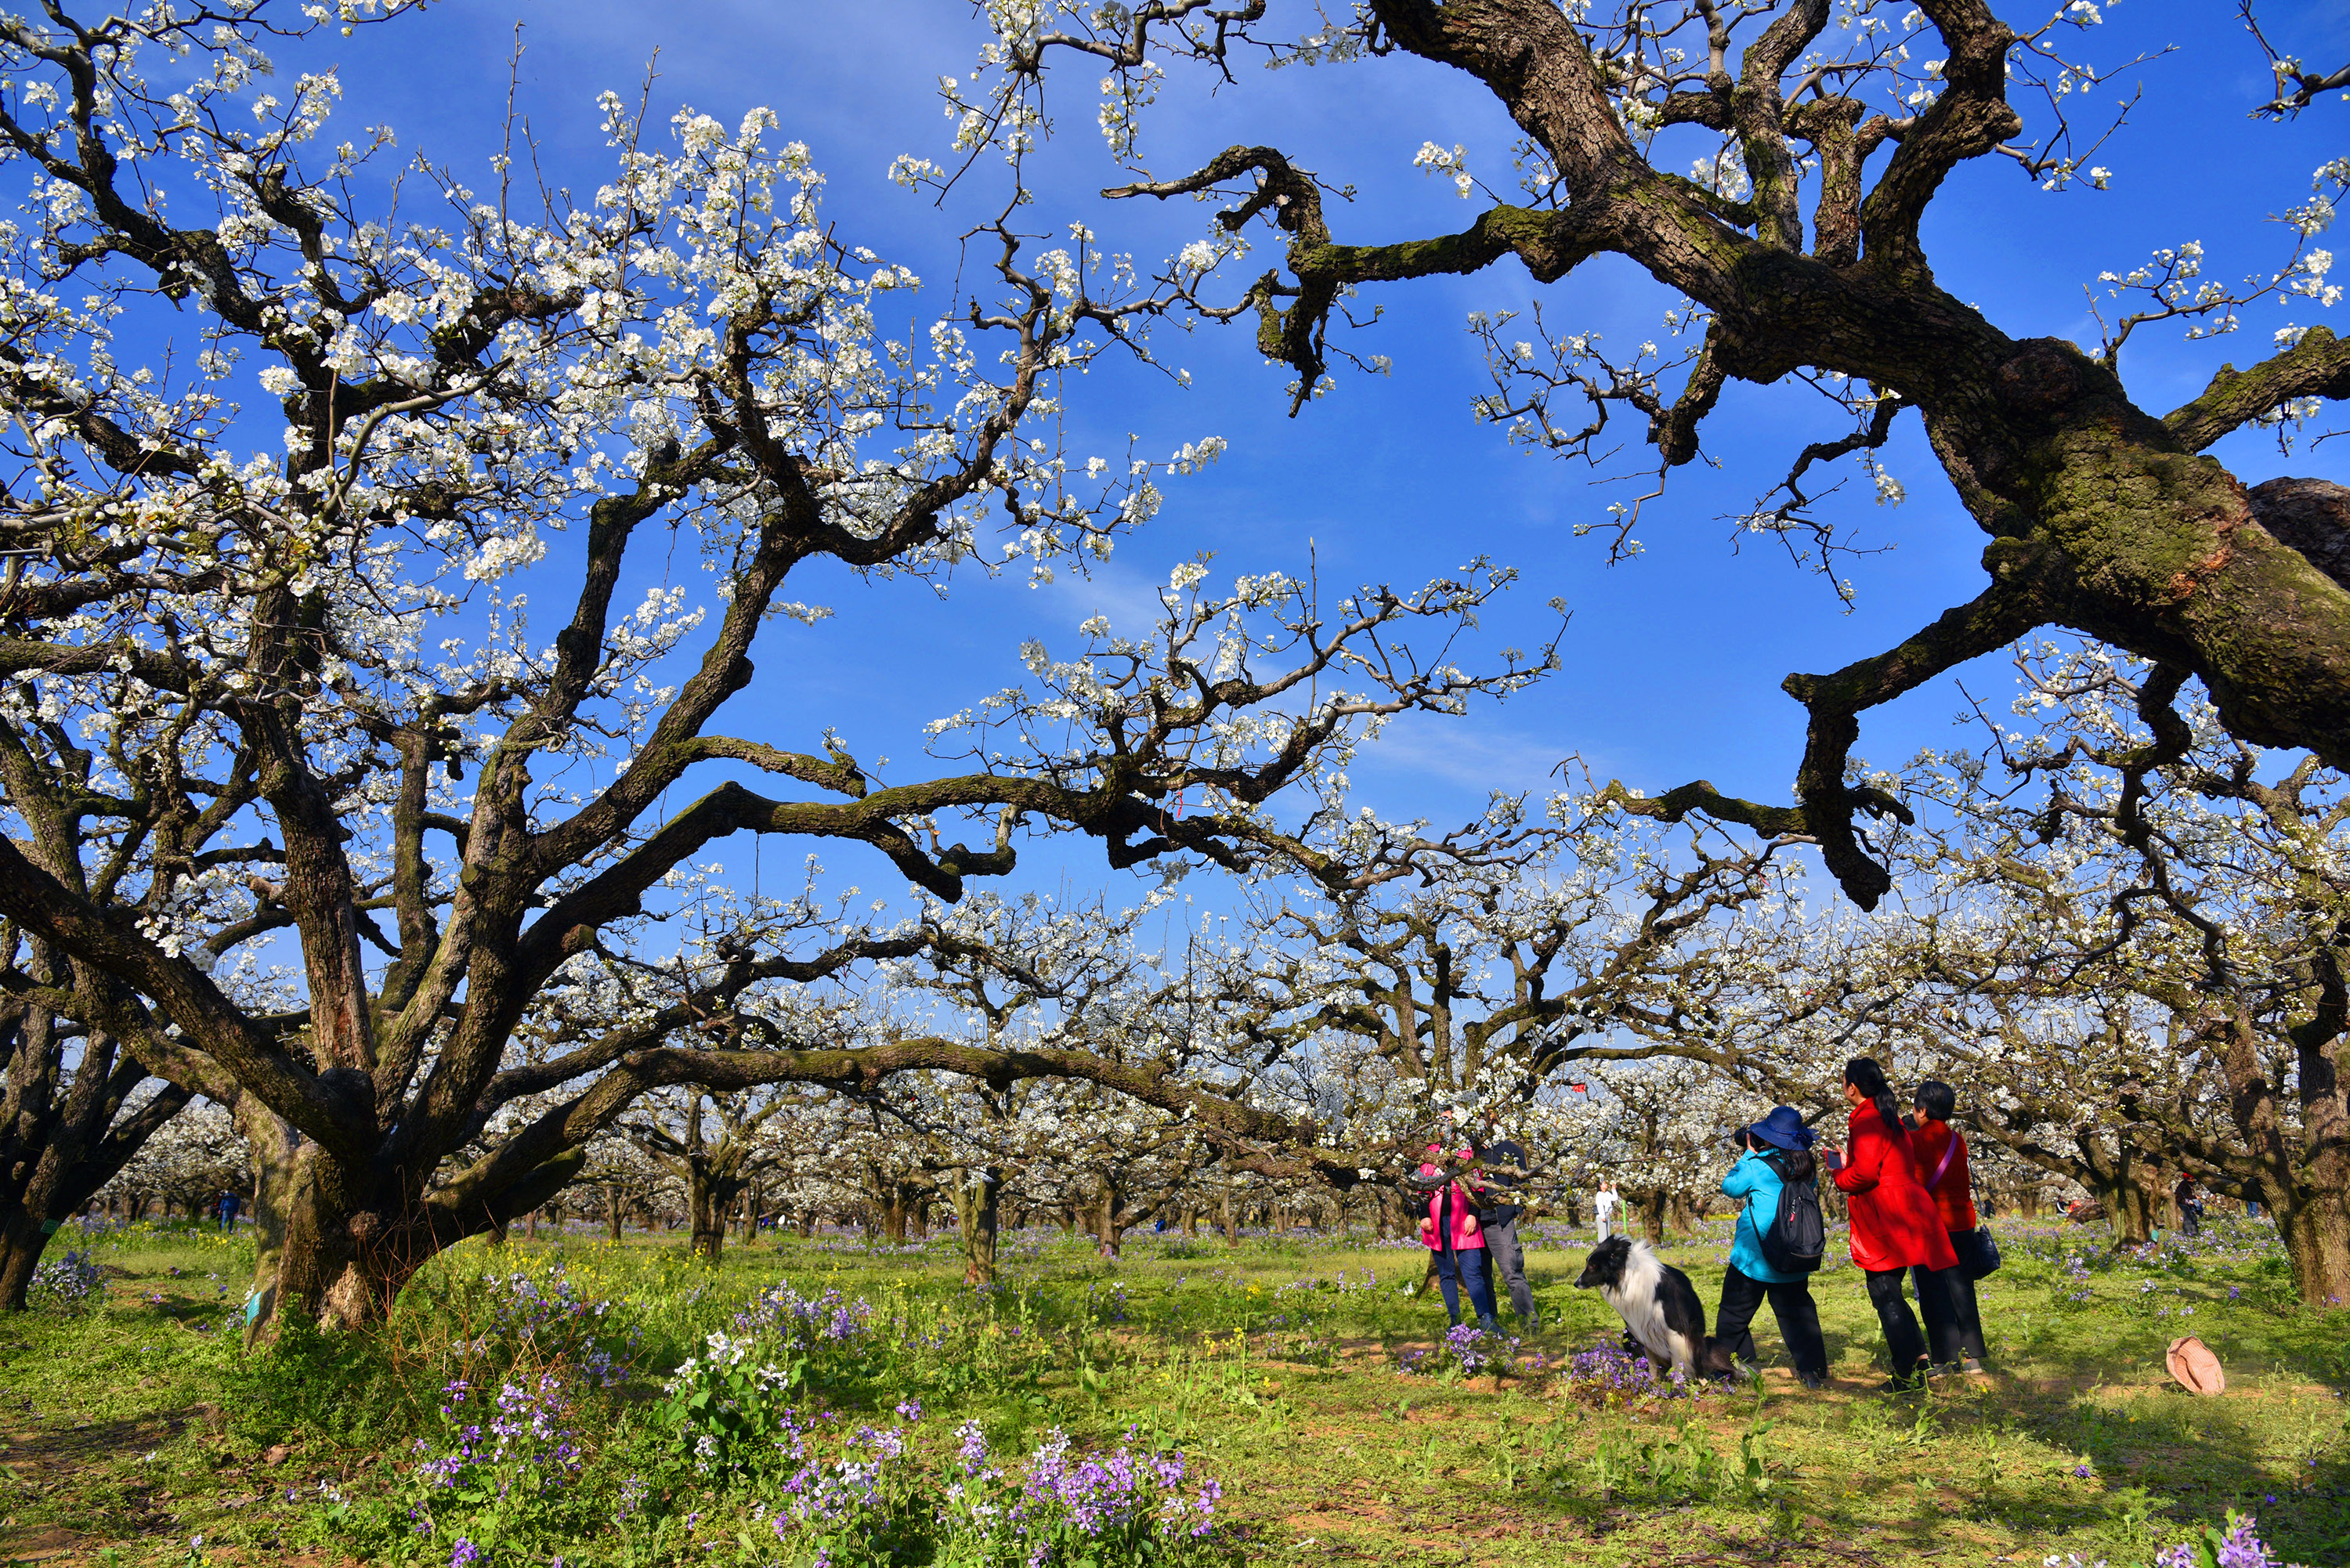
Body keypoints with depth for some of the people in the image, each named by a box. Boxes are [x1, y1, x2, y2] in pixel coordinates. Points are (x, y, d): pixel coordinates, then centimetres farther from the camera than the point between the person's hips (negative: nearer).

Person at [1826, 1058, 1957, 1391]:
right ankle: (1919, 1359, 16)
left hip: (1886, 1218, -10)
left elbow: (1866, 1173, -21)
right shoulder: (1889, 1115, 17)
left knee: (1885, 1294, -4)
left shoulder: (1867, 1119, -14)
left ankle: (1908, 1373, -2)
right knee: (1889, 1294, 16)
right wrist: (1848, 1161, 21)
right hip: (1905, 1210, 10)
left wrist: (1839, 1175, -4)